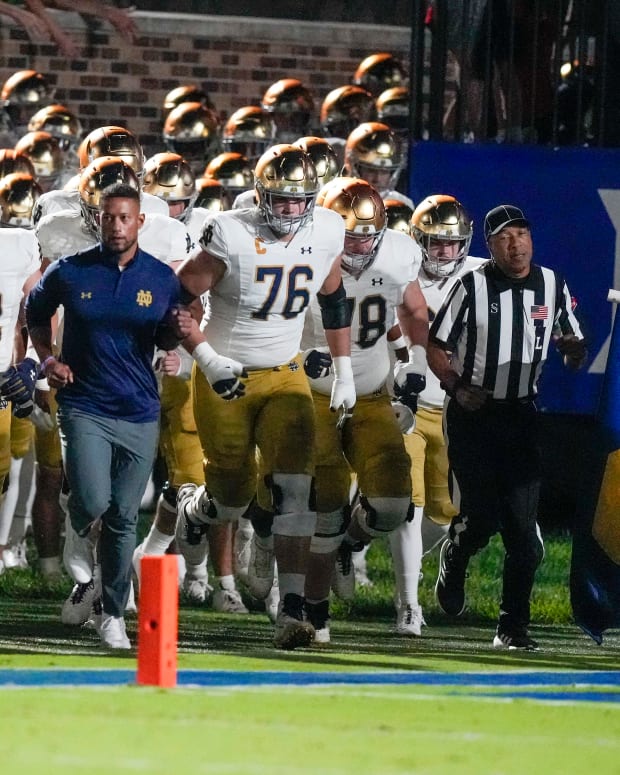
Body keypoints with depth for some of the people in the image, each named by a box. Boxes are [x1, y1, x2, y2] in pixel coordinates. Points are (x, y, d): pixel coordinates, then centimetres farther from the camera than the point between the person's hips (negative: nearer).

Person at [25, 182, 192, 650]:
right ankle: (78, 529, 19)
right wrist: (47, 358, 0)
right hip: (84, 408, -2)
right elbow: (37, 313, 15)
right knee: (93, 501, -19)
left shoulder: (162, 279, 1)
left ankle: (114, 614, 18)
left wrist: (179, 330, -9)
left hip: (140, 414, 2)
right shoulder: (70, 273, -3)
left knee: (123, 519, 5)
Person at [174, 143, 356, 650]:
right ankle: (194, 508, 44)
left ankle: (291, 611, -15)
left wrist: (344, 371, 14)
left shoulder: (325, 234, -5)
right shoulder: (231, 237, -19)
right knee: (233, 498, 4)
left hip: (285, 375, 3)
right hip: (225, 379, -3)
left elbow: (334, 300, 14)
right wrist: (207, 359, -22)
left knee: (294, 486, -16)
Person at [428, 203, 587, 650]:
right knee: (481, 516, -6)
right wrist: (457, 386, -16)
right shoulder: (472, 287, -6)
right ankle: (453, 559, 31)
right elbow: (437, 348, 0)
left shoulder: (552, 287, 5)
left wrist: (575, 354, -9)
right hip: (474, 413, -3)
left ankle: (514, 625, 3)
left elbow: (572, 345, 15)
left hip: (524, 418, 3)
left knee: (523, 528, -3)